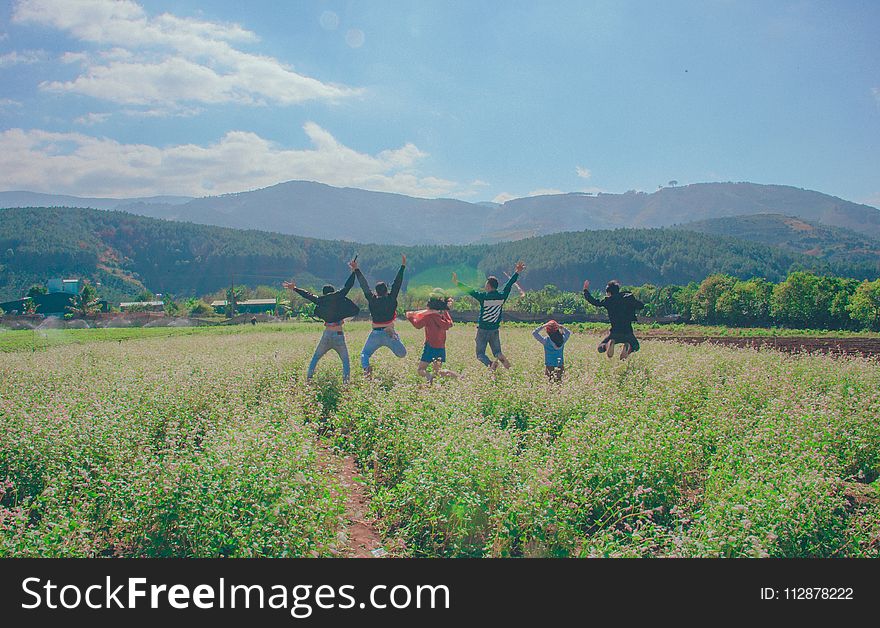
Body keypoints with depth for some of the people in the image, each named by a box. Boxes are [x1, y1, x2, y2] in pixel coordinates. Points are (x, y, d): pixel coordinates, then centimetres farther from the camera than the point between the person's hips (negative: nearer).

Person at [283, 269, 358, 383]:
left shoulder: (321, 301, 6)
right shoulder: (338, 297, 0)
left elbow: (308, 295, 18)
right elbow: (348, 285, 3)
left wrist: (294, 288, 30)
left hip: (327, 334, 2)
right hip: (339, 334, -2)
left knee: (316, 357, 18)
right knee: (345, 360, 5)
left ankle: (309, 377, 13)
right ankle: (346, 379, -10)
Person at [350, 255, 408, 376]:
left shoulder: (372, 300, -5)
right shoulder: (391, 299, -6)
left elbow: (364, 285, 0)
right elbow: (397, 283, -3)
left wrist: (356, 270, 6)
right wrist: (403, 267, 0)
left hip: (375, 334, 1)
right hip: (389, 333, 0)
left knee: (365, 353, 10)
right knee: (402, 354, 8)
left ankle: (366, 367, -19)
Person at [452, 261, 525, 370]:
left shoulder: (483, 296, -13)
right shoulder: (502, 296, -1)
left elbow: (469, 290, -9)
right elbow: (509, 284, 11)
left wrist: (457, 283, 2)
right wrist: (517, 272, 24)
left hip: (483, 330, -3)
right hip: (495, 330, 3)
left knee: (480, 353, 5)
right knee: (497, 351, 14)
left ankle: (490, 363, -27)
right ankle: (501, 357, -24)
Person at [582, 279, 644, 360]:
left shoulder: (608, 300, -3)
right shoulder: (629, 298, 4)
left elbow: (594, 302, 4)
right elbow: (641, 305, 9)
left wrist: (585, 290, 16)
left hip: (615, 333, -1)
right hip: (628, 332, 1)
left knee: (600, 348, 18)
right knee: (635, 347, 28)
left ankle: (609, 344, -17)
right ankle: (628, 347, -9)